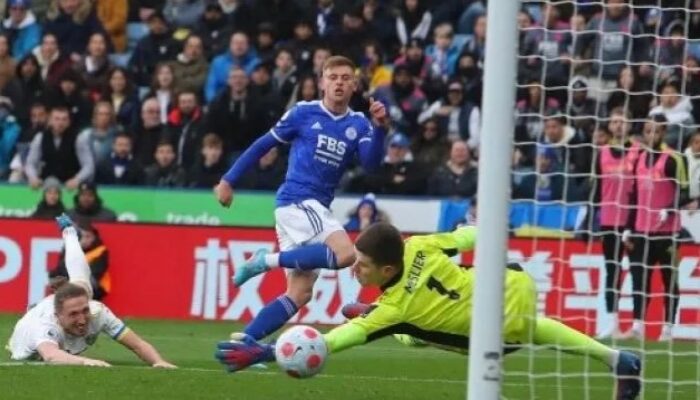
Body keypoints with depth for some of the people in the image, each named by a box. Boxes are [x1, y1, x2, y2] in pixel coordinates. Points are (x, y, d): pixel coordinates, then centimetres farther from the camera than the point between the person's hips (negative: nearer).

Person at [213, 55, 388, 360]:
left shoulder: (358, 125, 10)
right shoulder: (304, 113, 0)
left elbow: (371, 163, -6)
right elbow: (263, 145, 7)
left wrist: (379, 129, -23)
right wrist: (229, 180, 7)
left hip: (316, 209, 6)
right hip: (297, 200, -6)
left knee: (300, 293, 2)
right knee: (345, 253, -29)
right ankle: (268, 260, -18)